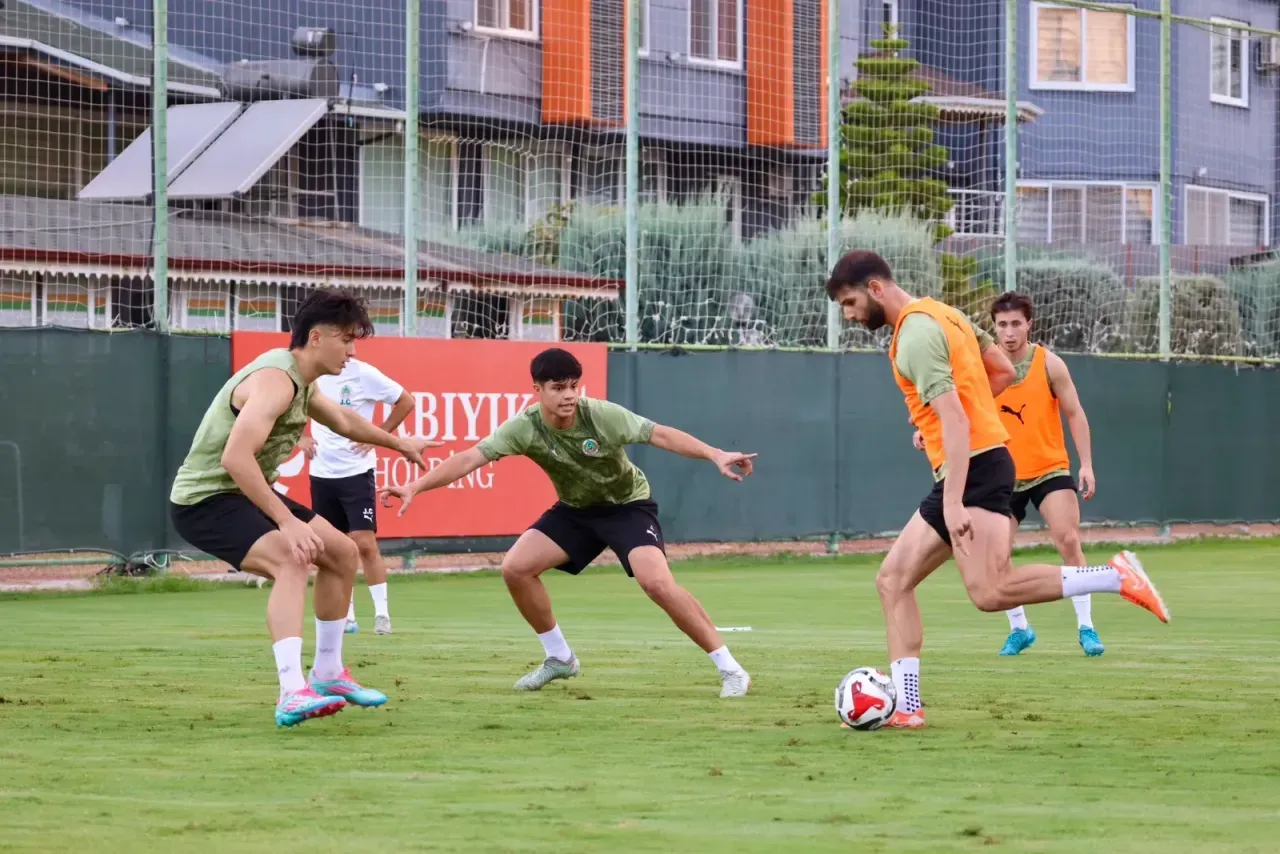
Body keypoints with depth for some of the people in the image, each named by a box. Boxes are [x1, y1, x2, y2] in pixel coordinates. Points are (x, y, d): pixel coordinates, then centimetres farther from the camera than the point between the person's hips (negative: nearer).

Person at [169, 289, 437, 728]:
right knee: (292, 559, -33)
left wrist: (400, 443, 42)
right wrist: (287, 521, -39)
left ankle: (327, 674, 30)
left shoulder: (300, 381, 8)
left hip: (246, 493, 11)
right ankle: (292, 695, -42)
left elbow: (342, 420, 31)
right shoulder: (275, 379, -25)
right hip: (205, 499, -11)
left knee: (342, 553, 16)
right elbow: (235, 457, -37)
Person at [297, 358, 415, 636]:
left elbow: (406, 402, -1)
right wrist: (301, 438, 5)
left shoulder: (364, 374, -9)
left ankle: (382, 614, -1)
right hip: (321, 473, 4)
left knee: (364, 543, -10)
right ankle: (346, 617, 16)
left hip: (356, 471, -4)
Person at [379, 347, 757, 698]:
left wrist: (716, 455, -33)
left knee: (656, 582, -26)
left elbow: (659, 434, -23)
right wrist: (415, 487, -37)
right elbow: (471, 457, -26)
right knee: (515, 567, -9)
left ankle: (730, 669, -16)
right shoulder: (524, 428, -22)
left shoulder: (602, 415, -28)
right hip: (576, 509, 4)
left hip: (628, 503, -4)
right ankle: (560, 658, 12)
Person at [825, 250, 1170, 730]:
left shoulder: (915, 334, -14)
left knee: (990, 592, -22)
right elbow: (1003, 371, 26)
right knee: (892, 580, 7)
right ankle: (906, 707, 3)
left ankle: (1116, 577, -16)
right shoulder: (940, 314, 17)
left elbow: (954, 420, -22)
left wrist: (953, 502, -27)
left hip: (976, 468, -11)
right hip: (977, 467, 11)